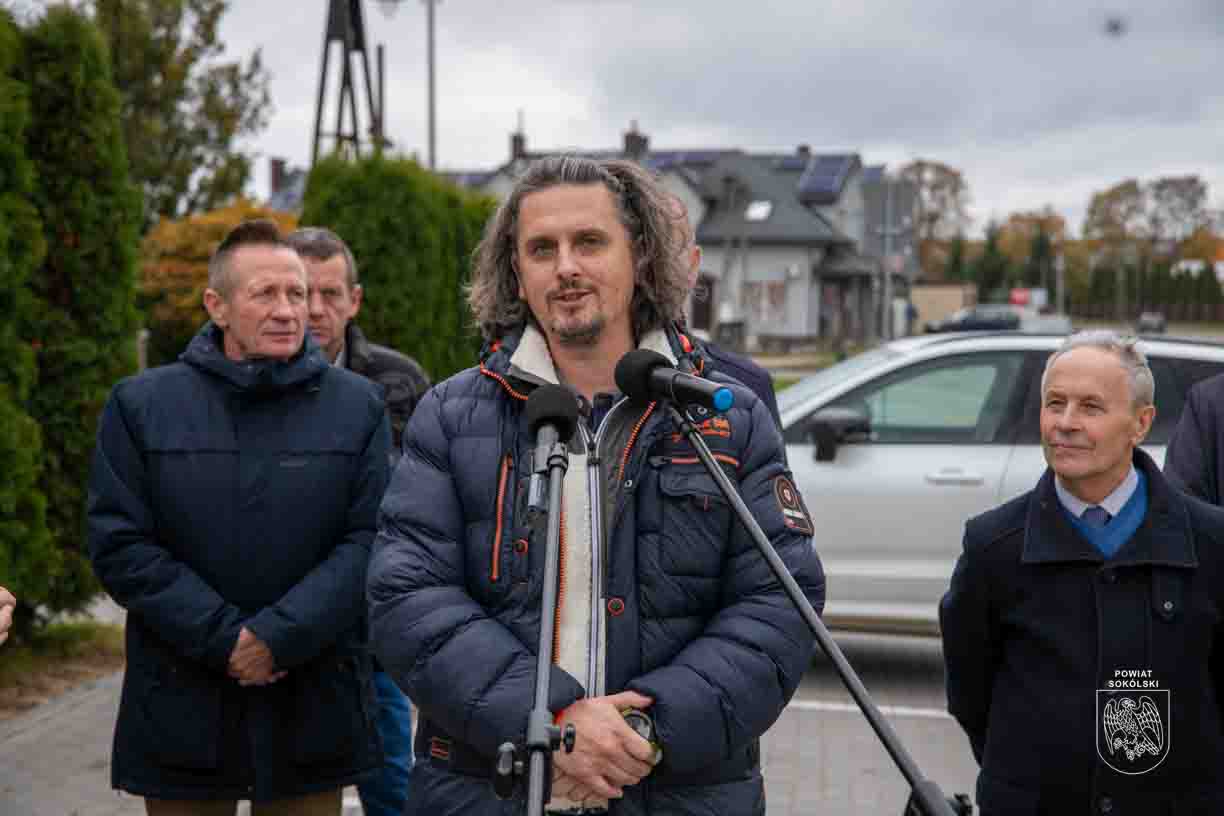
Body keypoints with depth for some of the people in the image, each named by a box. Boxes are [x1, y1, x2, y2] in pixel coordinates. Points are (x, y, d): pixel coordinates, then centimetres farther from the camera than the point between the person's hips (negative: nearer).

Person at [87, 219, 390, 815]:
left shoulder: (358, 406, 3)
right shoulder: (141, 404, 2)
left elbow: (368, 541, -4)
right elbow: (118, 545, -4)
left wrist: (280, 635, -16)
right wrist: (222, 638, -13)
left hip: (313, 709, 0)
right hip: (182, 707, 0)